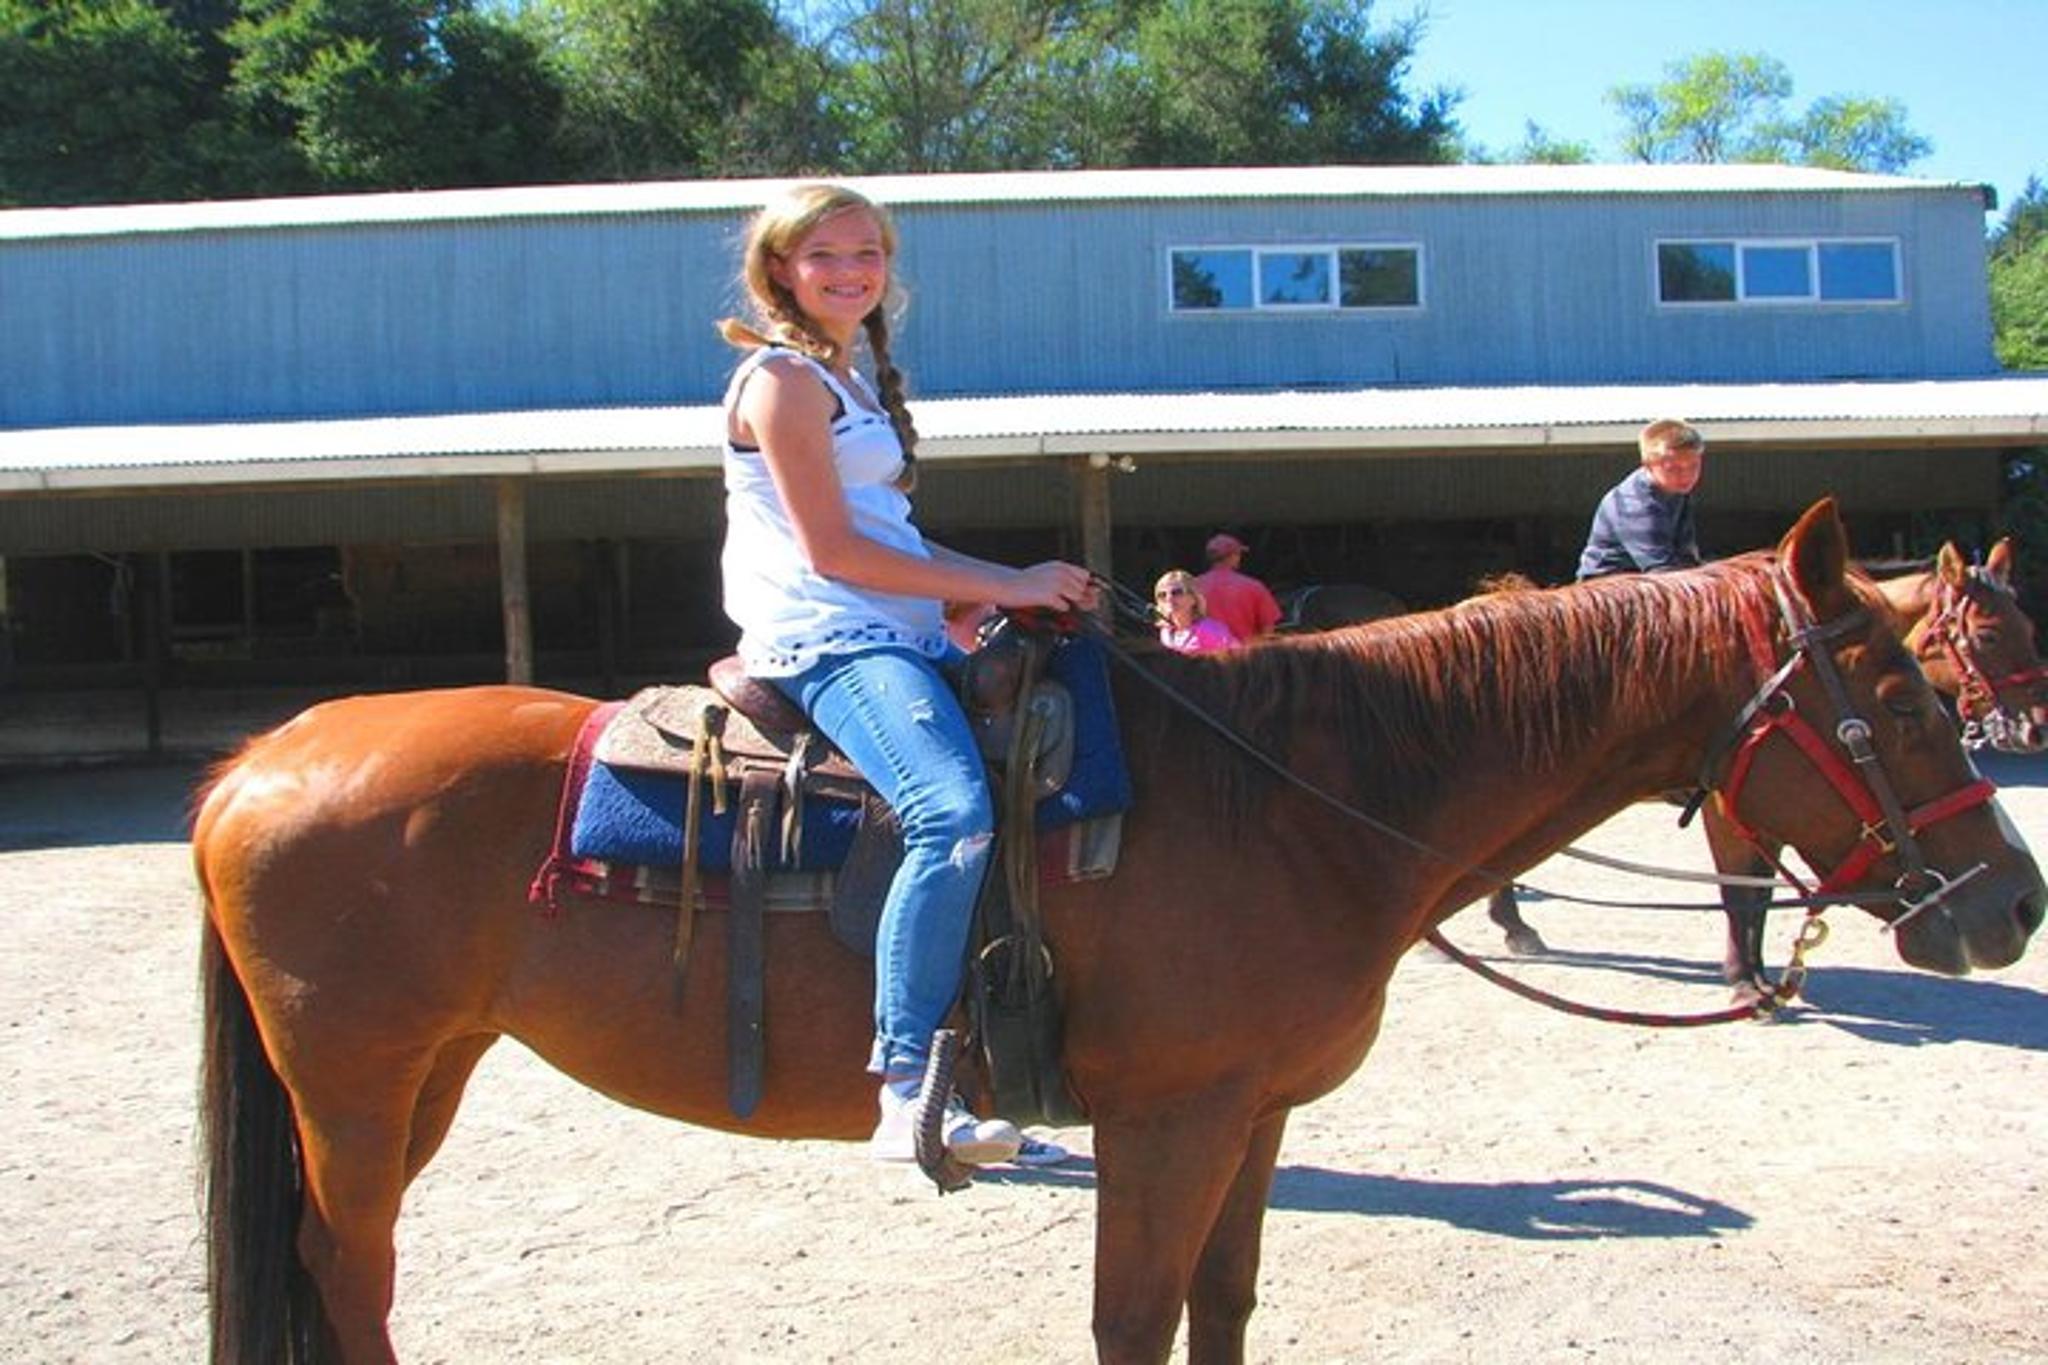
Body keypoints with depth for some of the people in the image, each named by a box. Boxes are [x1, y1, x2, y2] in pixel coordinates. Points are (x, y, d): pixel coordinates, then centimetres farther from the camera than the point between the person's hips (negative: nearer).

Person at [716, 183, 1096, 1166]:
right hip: (828, 640, -10)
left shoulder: (854, 380, 24)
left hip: (898, 637, 10)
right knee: (955, 813, -32)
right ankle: (909, 1090, -31)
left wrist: (1022, 581, 9)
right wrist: (1004, 588, -12)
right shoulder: (784, 378, -5)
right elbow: (833, 551, -14)